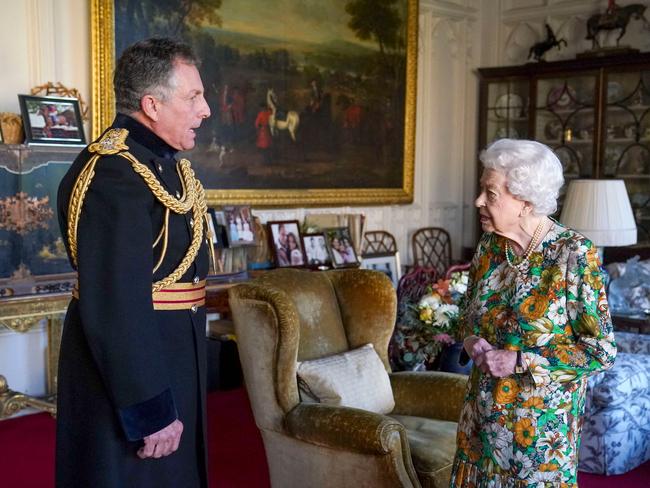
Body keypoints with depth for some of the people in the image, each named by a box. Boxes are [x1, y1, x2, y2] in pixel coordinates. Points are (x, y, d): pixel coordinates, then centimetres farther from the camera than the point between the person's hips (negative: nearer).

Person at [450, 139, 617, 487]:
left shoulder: (574, 254, -17)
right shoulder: (490, 246, 0)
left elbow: (601, 350, -15)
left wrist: (519, 361, -20)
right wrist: (471, 341, -8)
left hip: (542, 418, -5)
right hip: (485, 411, 5)